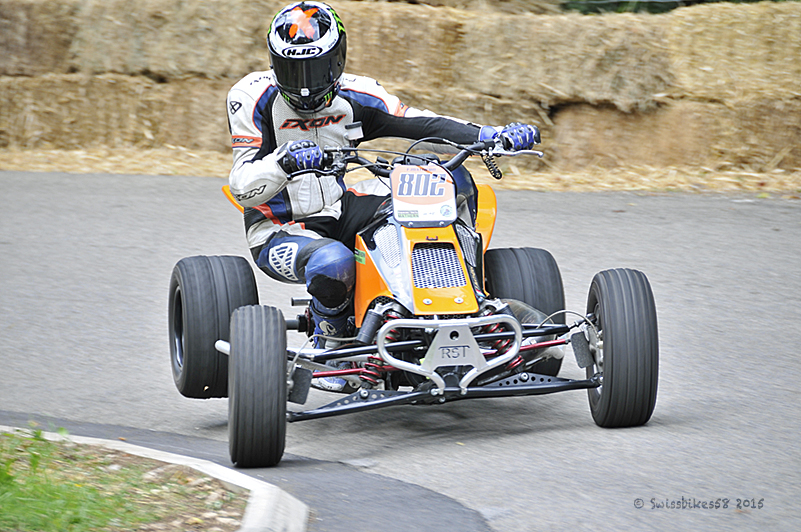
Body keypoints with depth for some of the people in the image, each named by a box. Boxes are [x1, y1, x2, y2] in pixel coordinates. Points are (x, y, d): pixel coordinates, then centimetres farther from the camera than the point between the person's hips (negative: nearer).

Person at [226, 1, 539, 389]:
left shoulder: (354, 97, 2)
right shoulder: (253, 98, -11)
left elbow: (423, 125, -4)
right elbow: (243, 189, -17)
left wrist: (496, 137, -17)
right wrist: (284, 162, -39)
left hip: (339, 215, 5)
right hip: (279, 233, -5)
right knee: (333, 263, -39)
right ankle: (327, 345, -10)